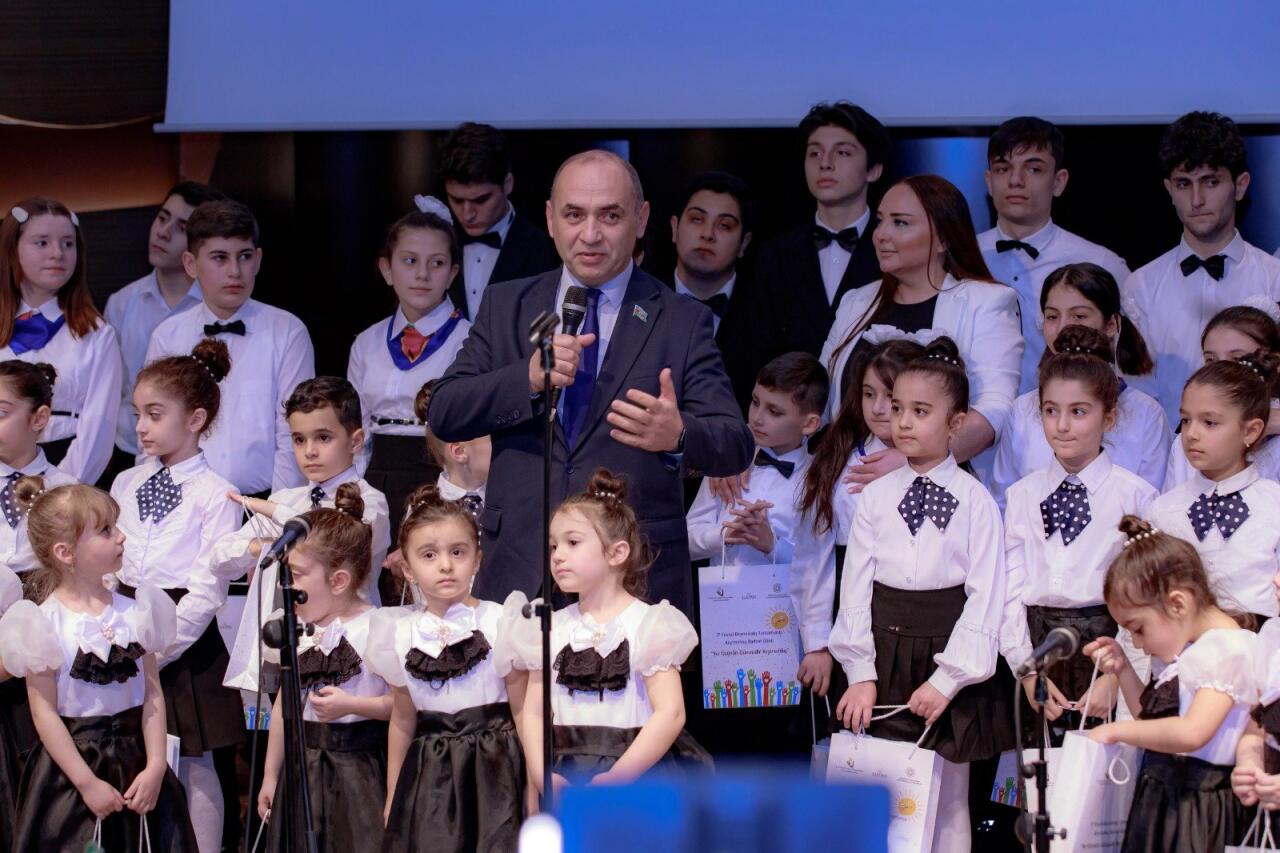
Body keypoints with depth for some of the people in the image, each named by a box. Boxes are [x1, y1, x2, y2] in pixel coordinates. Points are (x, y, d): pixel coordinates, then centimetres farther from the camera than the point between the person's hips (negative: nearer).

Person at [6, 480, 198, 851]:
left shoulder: (135, 611, 1)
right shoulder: (46, 624, -10)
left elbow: (153, 694, 2)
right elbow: (45, 714, -10)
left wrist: (155, 766, -7)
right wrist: (88, 783, -12)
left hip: (134, 760, 3)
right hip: (73, 761, -3)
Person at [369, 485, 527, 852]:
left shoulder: (499, 623, -6)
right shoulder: (401, 635, 4)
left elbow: (523, 712, -3)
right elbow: (403, 721, 12)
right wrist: (392, 797, 16)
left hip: (492, 770, -3)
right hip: (430, 777, 3)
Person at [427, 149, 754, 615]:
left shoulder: (682, 323, 4)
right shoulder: (505, 306, 11)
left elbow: (735, 446, -4)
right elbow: (443, 415, 2)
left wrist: (679, 436, -27)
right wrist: (528, 379, -17)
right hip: (517, 576, 2)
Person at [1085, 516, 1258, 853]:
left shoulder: (1227, 649, -16)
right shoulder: (1183, 652, 15)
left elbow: (1193, 731, -28)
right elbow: (1154, 718, 23)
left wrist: (1117, 730, -19)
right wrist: (1123, 670, 10)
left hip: (1195, 805, -9)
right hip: (1160, 794, 9)